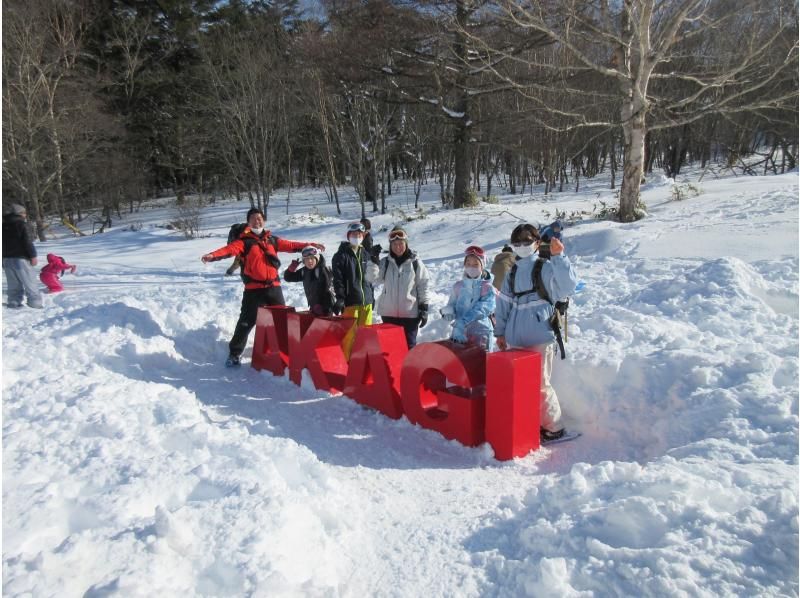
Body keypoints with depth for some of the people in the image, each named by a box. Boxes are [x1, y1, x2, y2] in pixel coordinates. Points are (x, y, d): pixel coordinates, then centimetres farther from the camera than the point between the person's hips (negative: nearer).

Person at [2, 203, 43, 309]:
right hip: (20, 258, -7)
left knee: (13, 284, 13)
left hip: (6, 259, 7)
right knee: (30, 282, -4)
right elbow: (27, 241, -15)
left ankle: (14, 303, 13)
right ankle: (35, 304, -6)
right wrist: (33, 256, -11)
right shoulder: (20, 223, -8)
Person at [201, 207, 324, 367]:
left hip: (273, 287, 4)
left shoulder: (272, 240, 14)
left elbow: (290, 245, 21)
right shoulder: (244, 241, -1)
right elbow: (230, 249, -18)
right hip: (254, 289, -4)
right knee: (247, 321, -3)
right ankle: (235, 353, 10)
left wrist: (310, 245, 22)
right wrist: (213, 255, -36)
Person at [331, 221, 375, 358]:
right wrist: (340, 298, -18)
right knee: (349, 334, -4)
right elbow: (338, 279, -10)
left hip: (366, 301, 5)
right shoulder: (341, 256, -3)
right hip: (350, 301, -5)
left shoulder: (365, 254, 15)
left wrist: (372, 296, 20)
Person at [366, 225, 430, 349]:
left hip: (410, 313, -2)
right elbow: (372, 279, -6)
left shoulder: (415, 263, -2)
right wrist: (374, 260, -16)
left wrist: (424, 308, -2)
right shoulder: (385, 262, 4)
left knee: (409, 345, 4)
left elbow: (423, 287, 1)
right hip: (388, 313, 3)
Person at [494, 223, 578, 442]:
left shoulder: (546, 268, -4)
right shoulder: (512, 274, 14)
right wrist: (500, 332, 13)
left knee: (540, 385, -2)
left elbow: (568, 285, -22)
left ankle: (553, 426, 14)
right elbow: (503, 304, 16)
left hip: (539, 338, -6)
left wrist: (558, 257, -26)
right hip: (516, 340, 6)